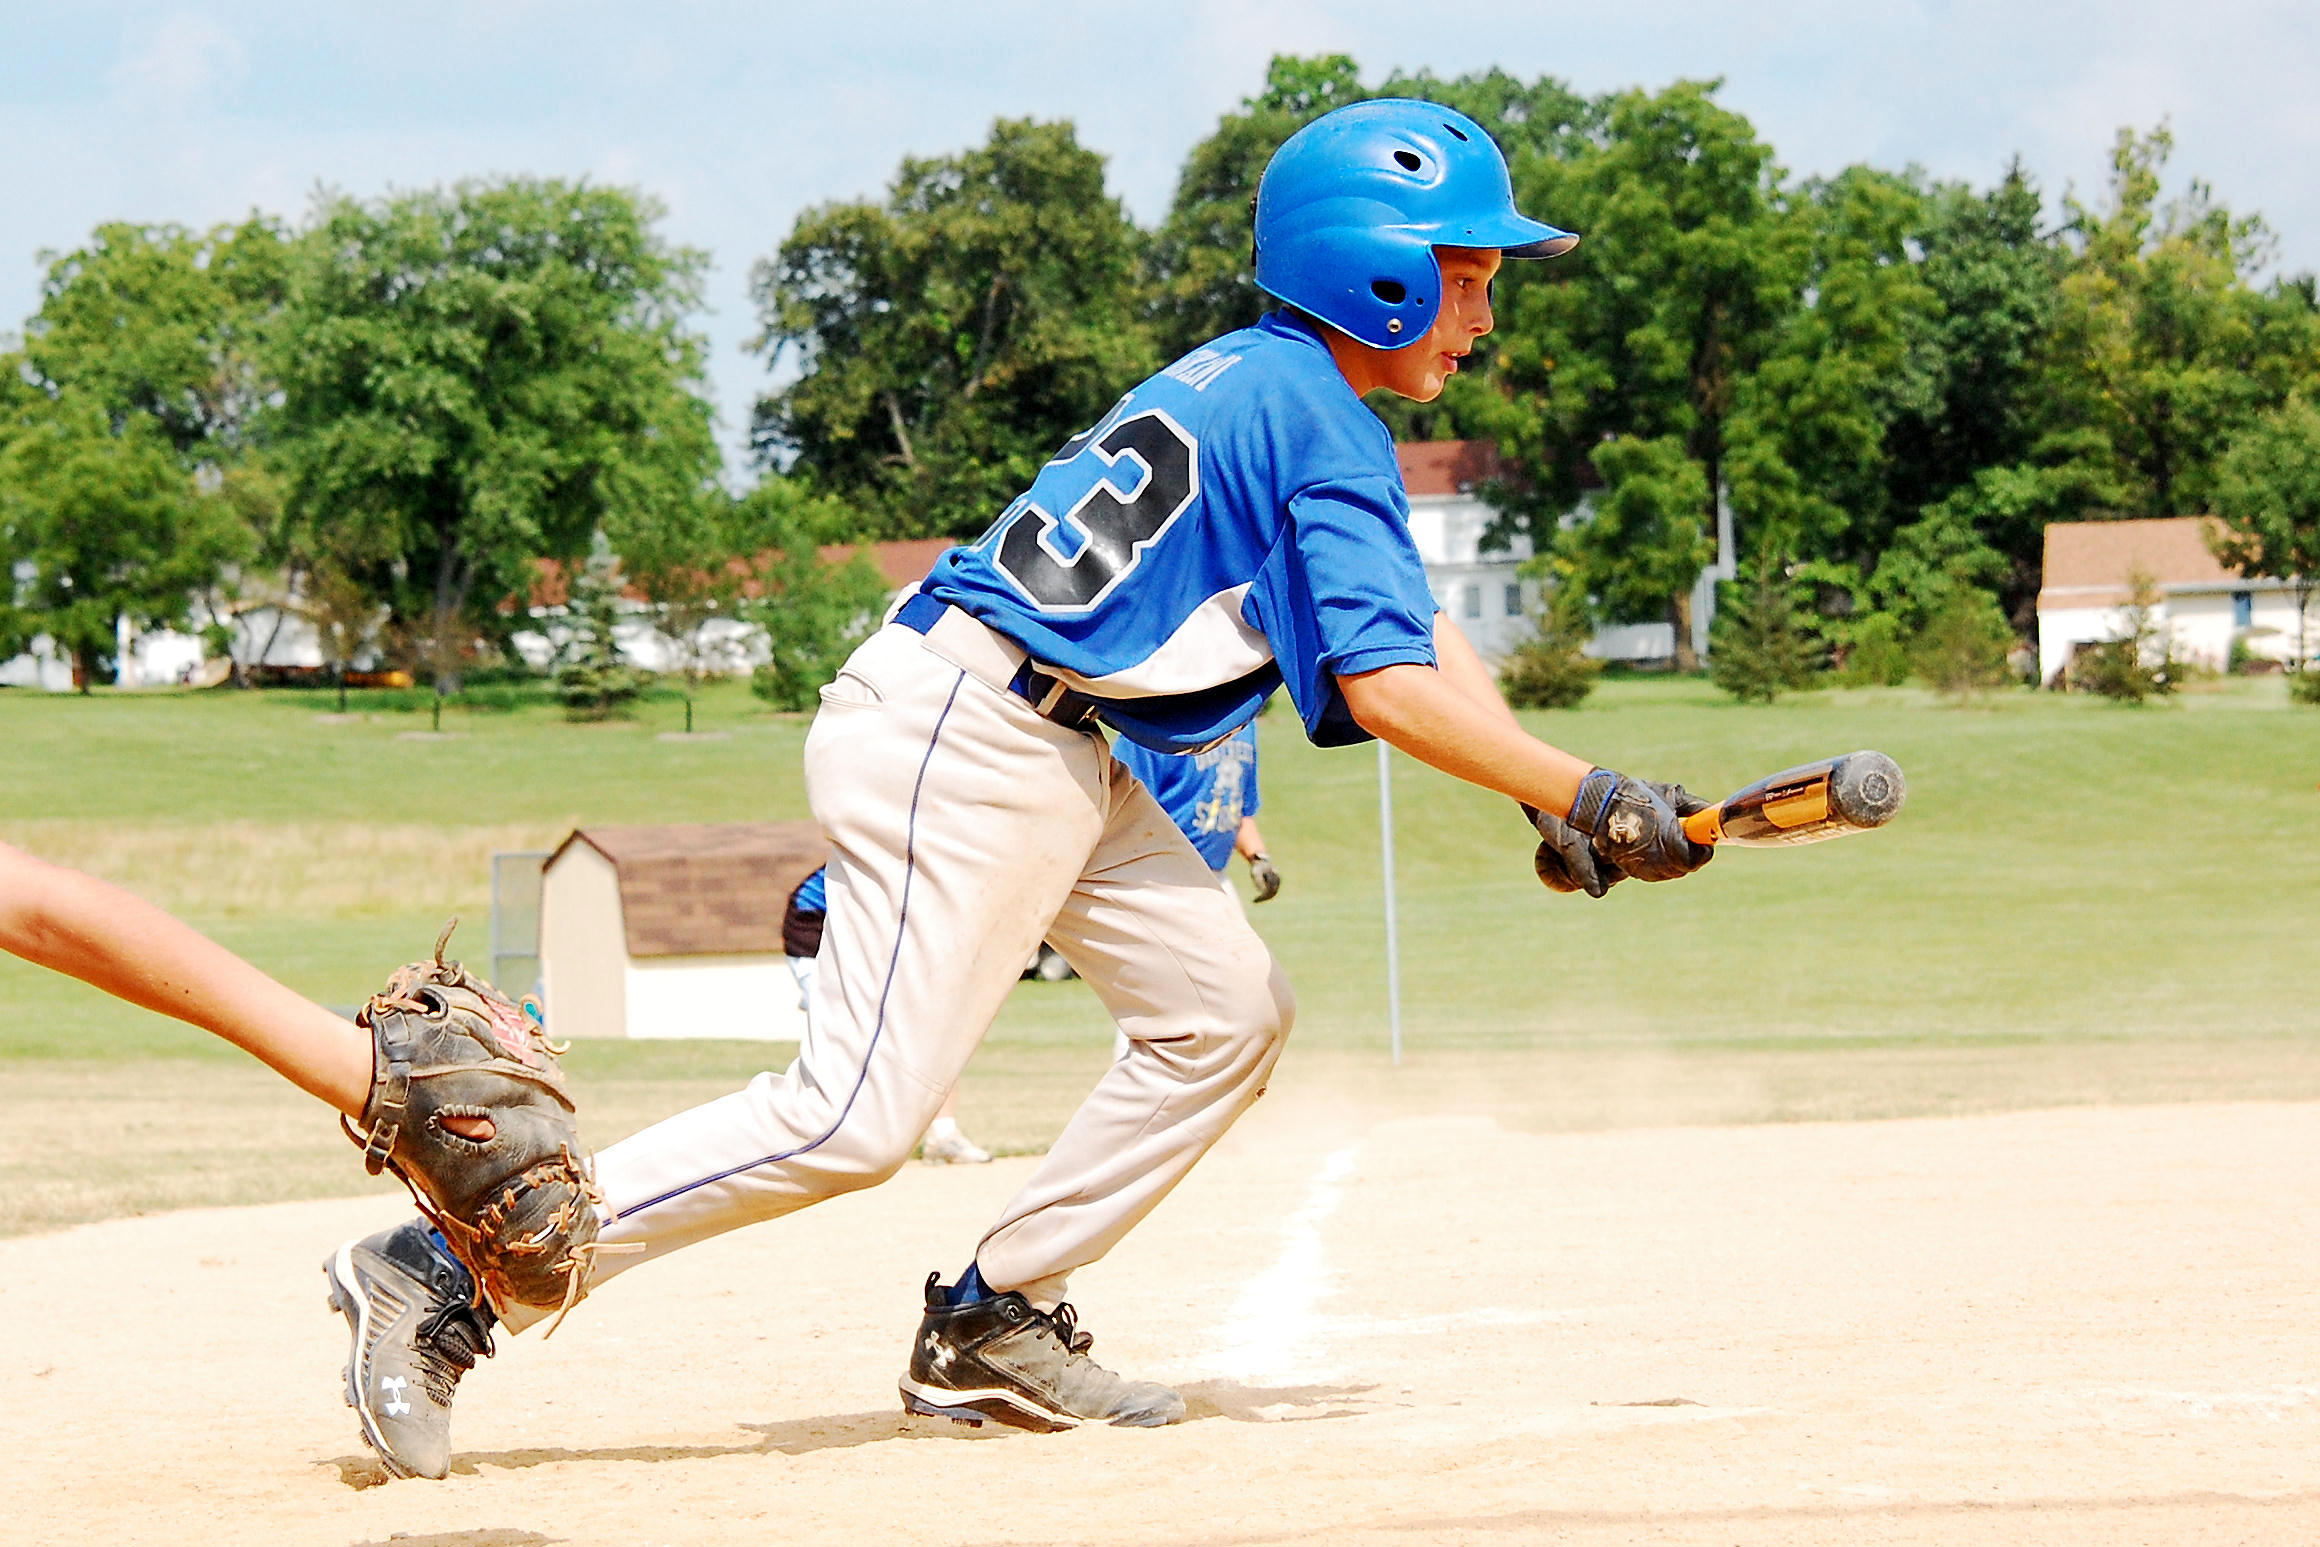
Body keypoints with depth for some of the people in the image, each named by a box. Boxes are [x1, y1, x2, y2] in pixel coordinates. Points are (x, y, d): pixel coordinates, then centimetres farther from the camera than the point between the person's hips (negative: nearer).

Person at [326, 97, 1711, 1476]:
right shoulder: (1318, 418, -12)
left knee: (1229, 1008, 11)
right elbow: (1388, 689, -19)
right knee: (857, 1117, -15)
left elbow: (1425, 625, 18)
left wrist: (1549, 800, 7)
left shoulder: (1251, 380, 17)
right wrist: (1590, 800, -14)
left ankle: (994, 1327, 12)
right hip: (957, 738, -11)